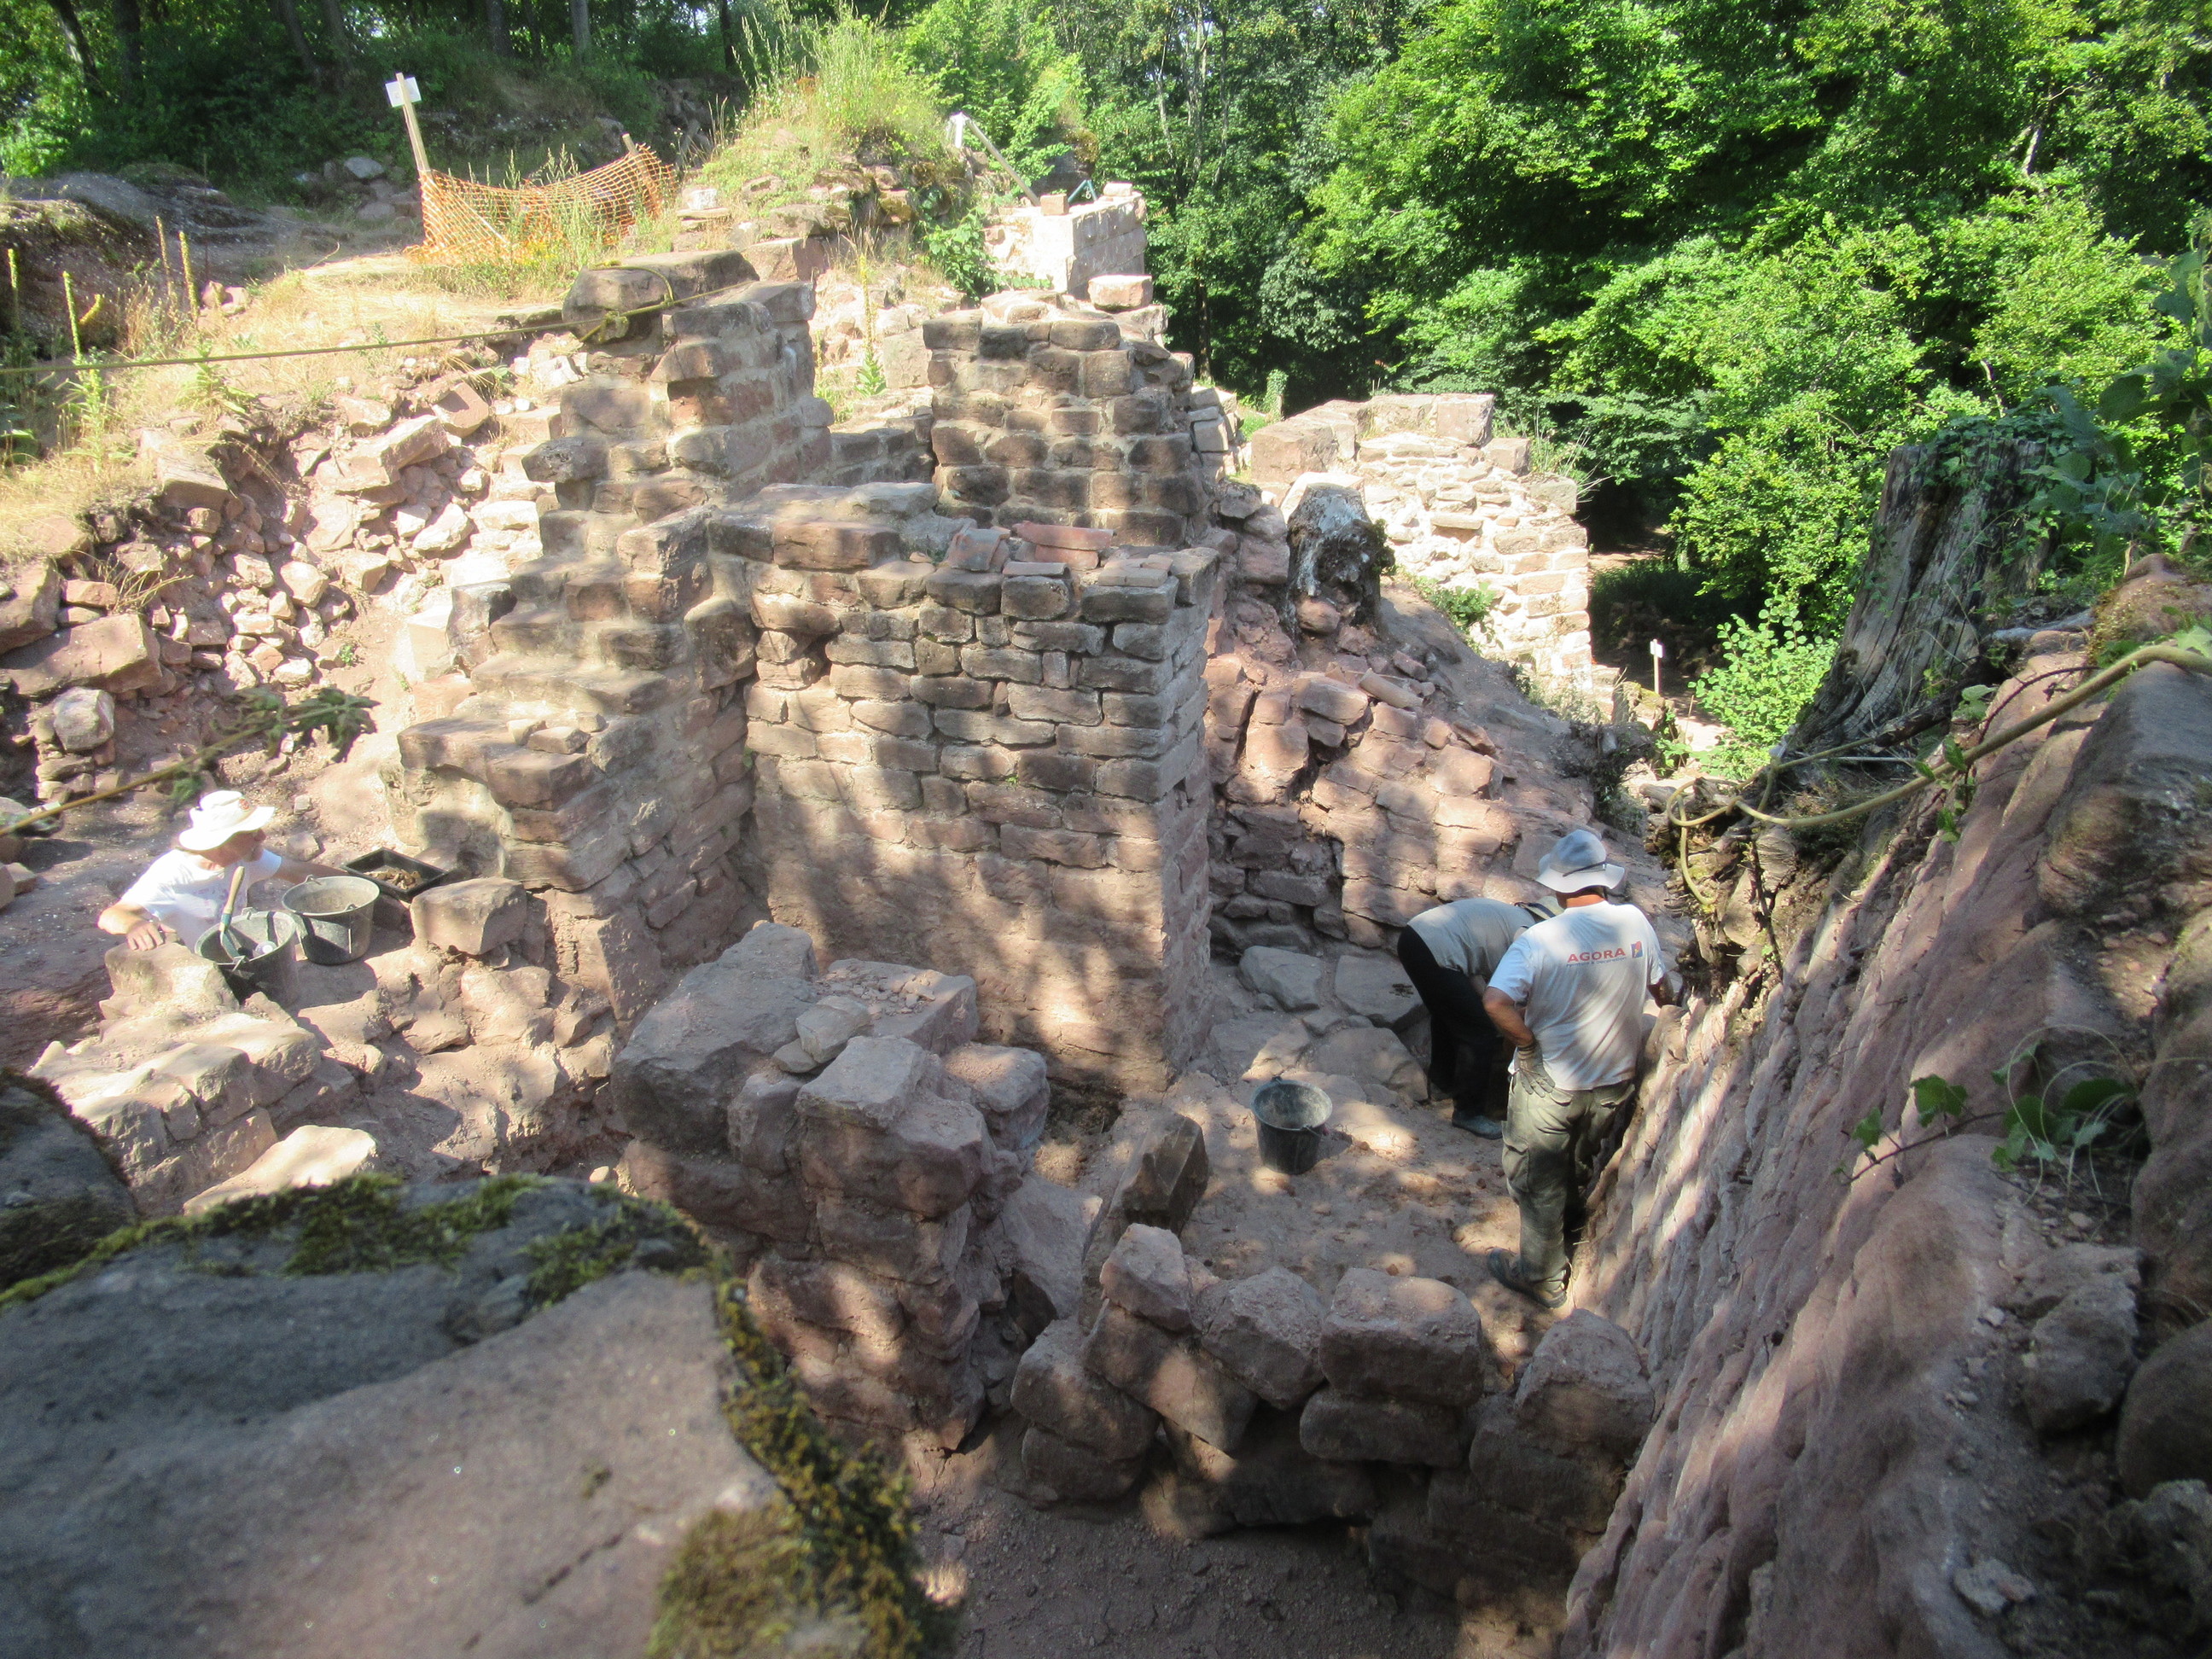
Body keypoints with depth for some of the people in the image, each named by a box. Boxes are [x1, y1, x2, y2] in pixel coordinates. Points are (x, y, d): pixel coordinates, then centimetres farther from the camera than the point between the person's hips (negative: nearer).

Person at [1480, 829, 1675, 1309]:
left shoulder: (1540, 939, -25)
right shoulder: (1636, 922, -12)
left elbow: (1496, 1002, -36)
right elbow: (1661, 990, 2)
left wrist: (1526, 1041, -20)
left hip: (1550, 1085, -5)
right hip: (1615, 1081, 5)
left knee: (1541, 1183, 16)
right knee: (1579, 1172, 30)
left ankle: (1543, 1277, 31)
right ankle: (1568, 1233, 53)